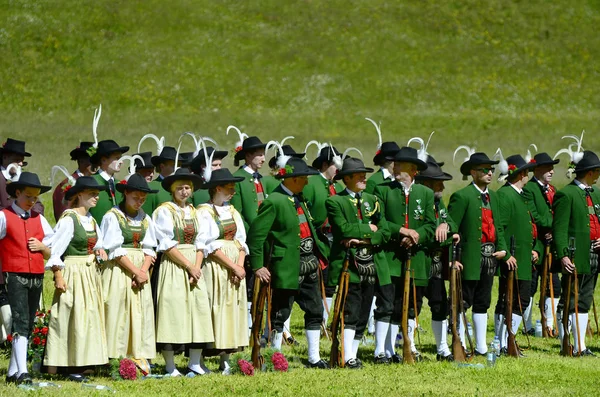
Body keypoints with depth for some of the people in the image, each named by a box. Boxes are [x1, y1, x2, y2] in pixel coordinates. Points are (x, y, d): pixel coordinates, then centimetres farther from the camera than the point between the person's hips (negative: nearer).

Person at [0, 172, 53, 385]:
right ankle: (22, 372, -21)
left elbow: (51, 254, 18)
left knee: (28, 325, 8)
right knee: (20, 323, -15)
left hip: (37, 277, 6)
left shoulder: (39, 220, 14)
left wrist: (42, 247, -3)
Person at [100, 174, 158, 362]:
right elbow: (115, 250, -11)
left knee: (141, 316, 1)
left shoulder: (145, 219, 13)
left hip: (141, 271, 6)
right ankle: (116, 361, -9)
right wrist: (136, 272, -13)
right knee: (118, 314, -8)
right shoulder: (113, 216, -5)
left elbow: (149, 248, 9)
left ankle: (140, 357, 2)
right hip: (118, 272, -6)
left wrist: (144, 271, -8)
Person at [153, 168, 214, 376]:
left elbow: (199, 243, 10)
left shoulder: (194, 212, 15)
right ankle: (170, 366, -4)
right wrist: (188, 265, -14)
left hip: (194, 267, 6)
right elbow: (167, 245, -10)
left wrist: (197, 267, -6)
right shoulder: (164, 211, -3)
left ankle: (195, 362, 7)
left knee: (199, 310, 1)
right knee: (172, 312, -7)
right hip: (172, 266, -6)